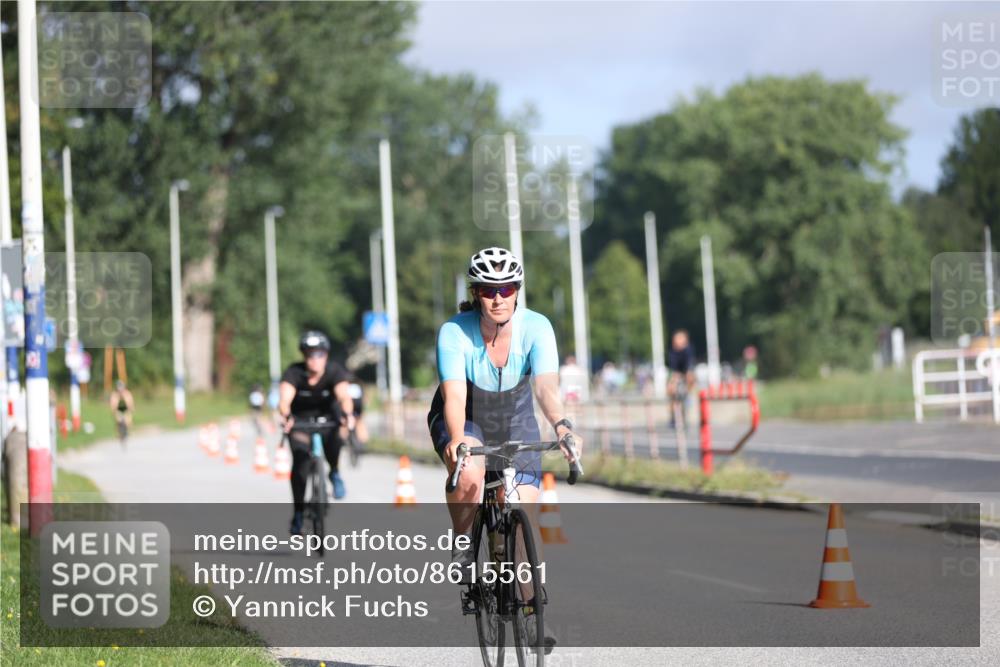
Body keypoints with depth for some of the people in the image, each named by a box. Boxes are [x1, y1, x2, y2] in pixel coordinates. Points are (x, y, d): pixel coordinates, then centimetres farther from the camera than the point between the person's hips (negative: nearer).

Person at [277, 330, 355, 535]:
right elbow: (284, 399, -39)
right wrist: (286, 416, -61)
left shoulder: (334, 371, -23)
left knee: (337, 434, -34)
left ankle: (334, 473, -6)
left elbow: (344, 396, -39)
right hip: (300, 419, 0)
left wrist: (347, 414, -60)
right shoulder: (294, 373, -24)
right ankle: (298, 512, -9)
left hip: (327, 417, 0)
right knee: (300, 462, -20)